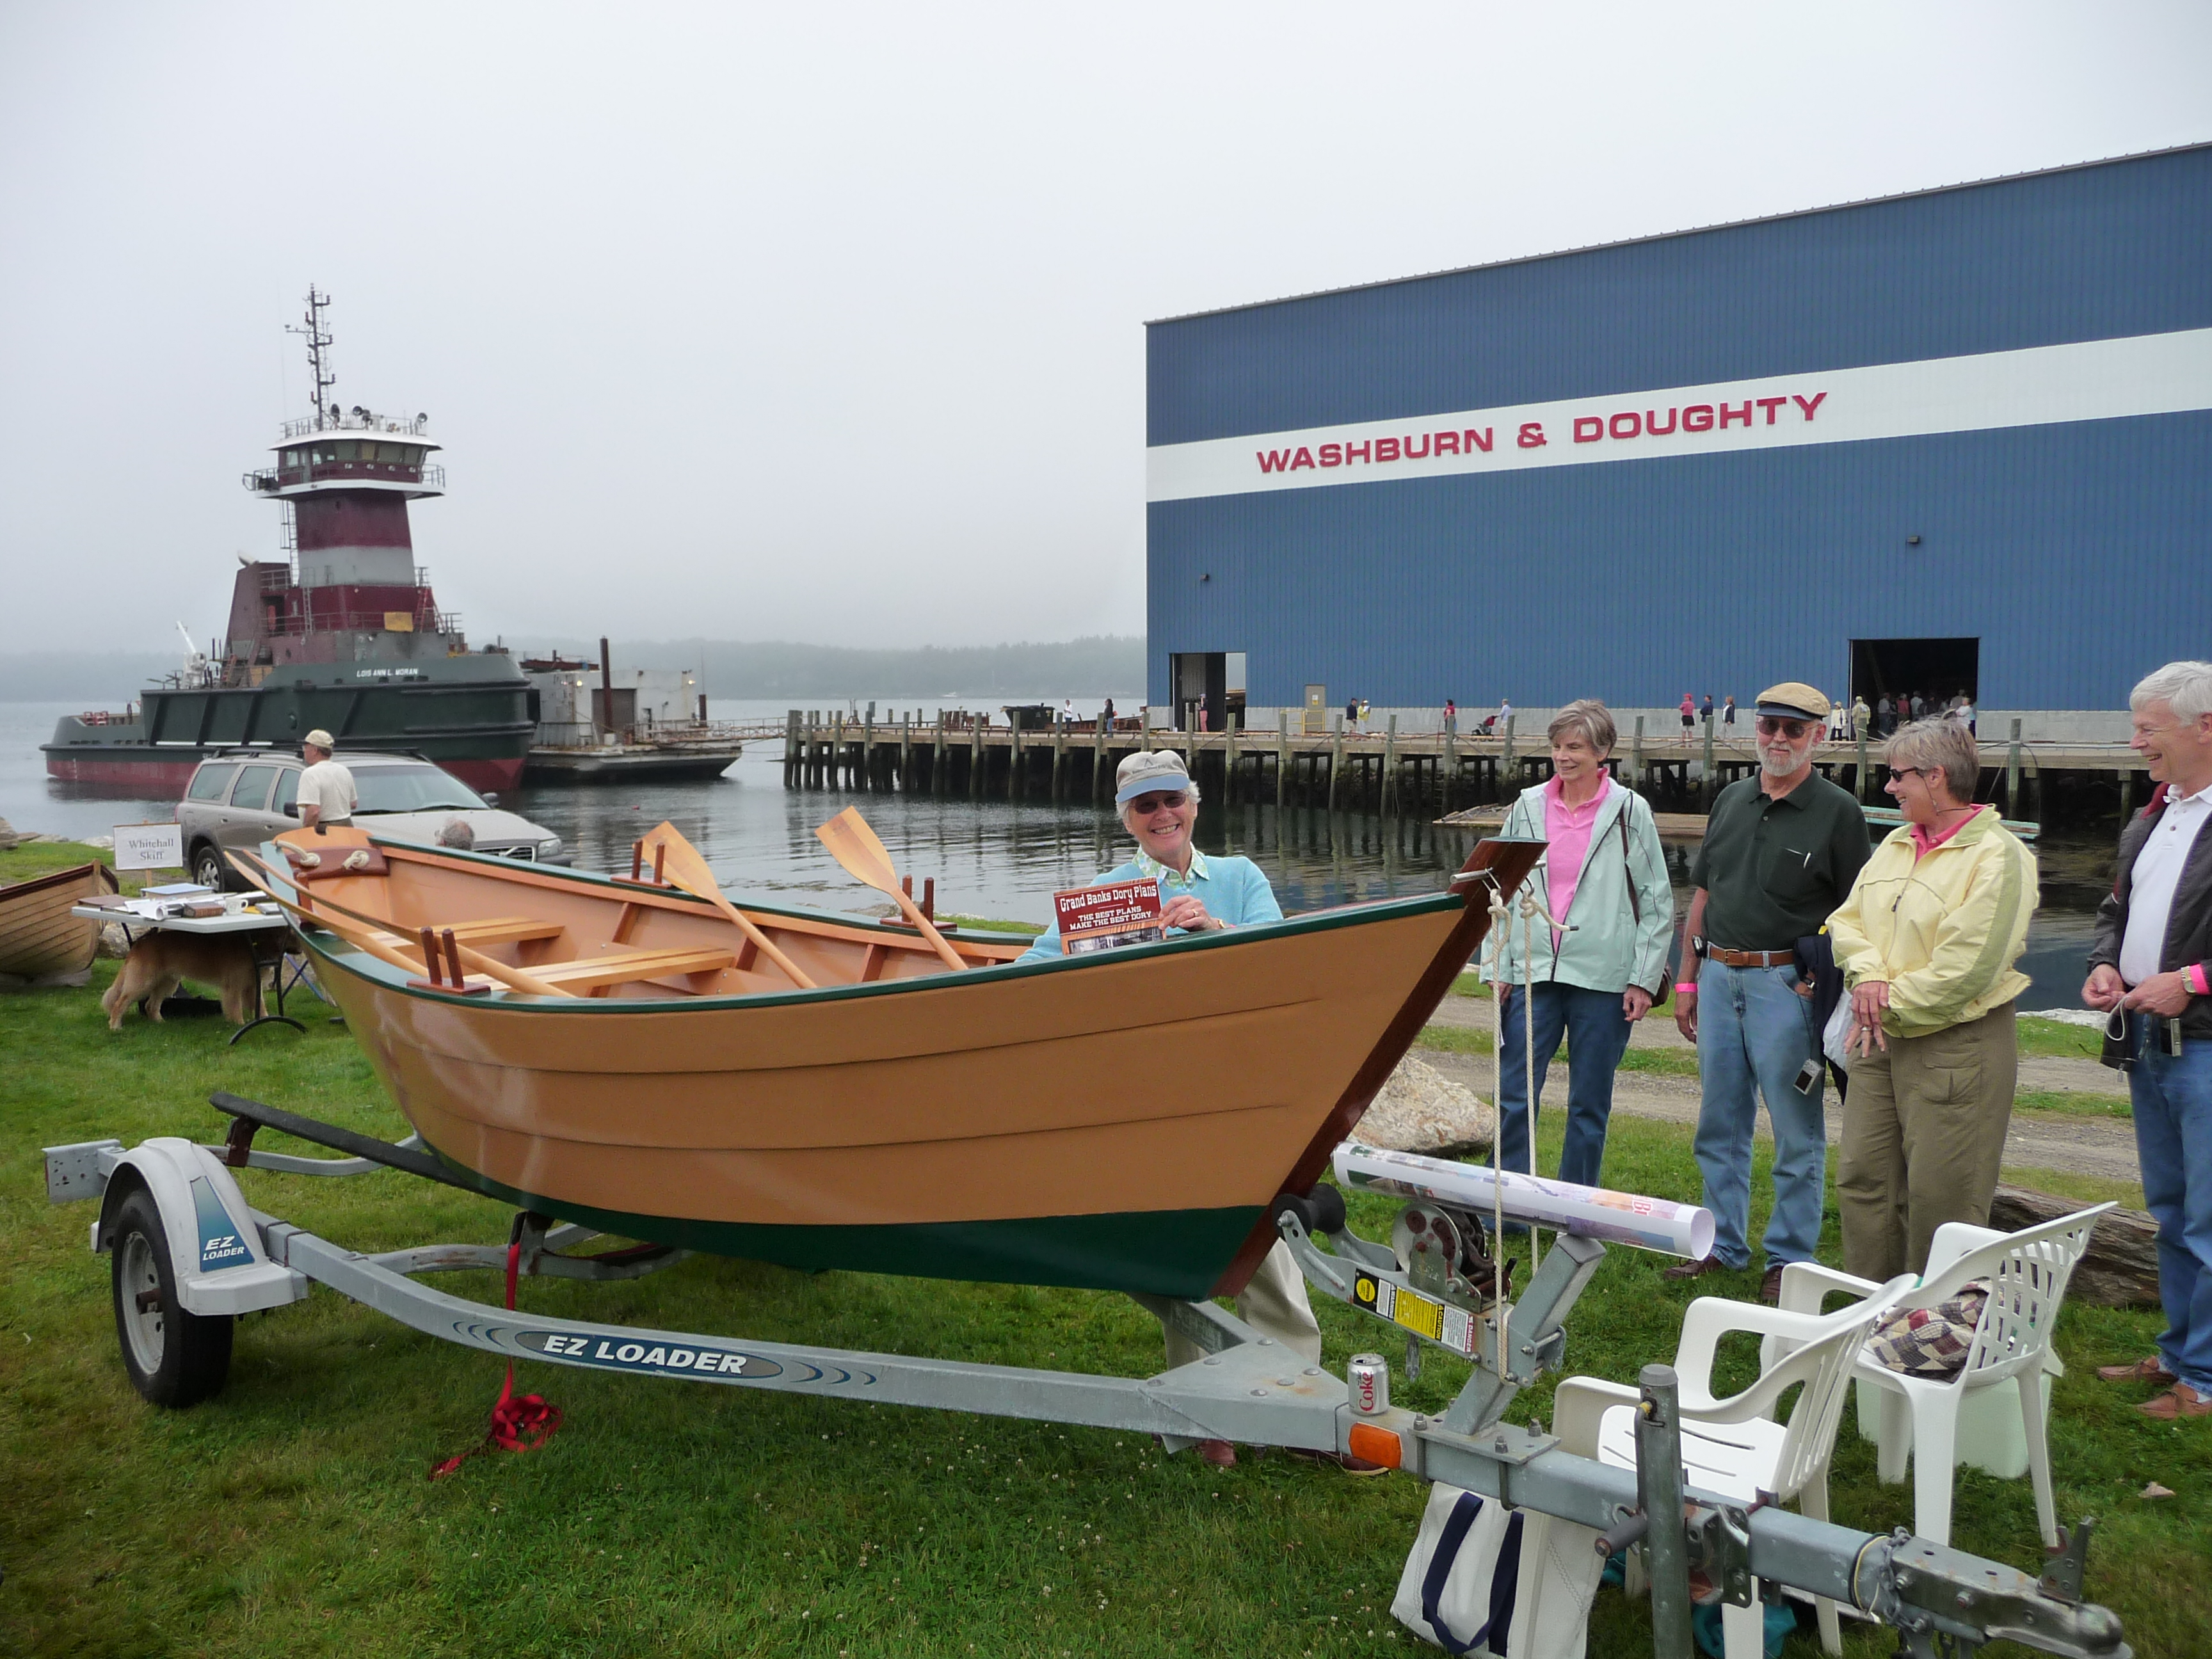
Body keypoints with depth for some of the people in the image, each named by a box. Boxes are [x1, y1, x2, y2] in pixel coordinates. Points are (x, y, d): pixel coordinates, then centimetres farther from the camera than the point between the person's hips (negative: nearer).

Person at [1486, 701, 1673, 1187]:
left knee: (1590, 1105, 7)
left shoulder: (1630, 811, -1)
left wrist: (1644, 979, -3)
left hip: (1603, 978, -2)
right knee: (1513, 1096, -1)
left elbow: (1657, 902, 2)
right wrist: (1499, 968, 5)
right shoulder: (1528, 807, 7)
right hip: (1534, 973, 2)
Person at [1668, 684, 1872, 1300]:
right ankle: (1724, 1244, 25)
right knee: (1720, 1124, 13)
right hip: (1718, 977, 6)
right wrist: (1688, 978, 12)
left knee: (1796, 1133, 4)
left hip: (1786, 983, -5)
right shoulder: (1731, 800, 11)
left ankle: (1790, 1256, 15)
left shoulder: (1838, 812, -5)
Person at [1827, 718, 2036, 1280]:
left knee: (1940, 1196, -2)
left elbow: (1967, 966, -18)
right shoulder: (1897, 845, 14)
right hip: (1879, 1042, 8)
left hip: (1955, 1046, -8)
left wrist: (1891, 1005, -11)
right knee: (1861, 1177, 10)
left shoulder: (1997, 855, -12)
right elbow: (1847, 919, 12)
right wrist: (1868, 975, -8)